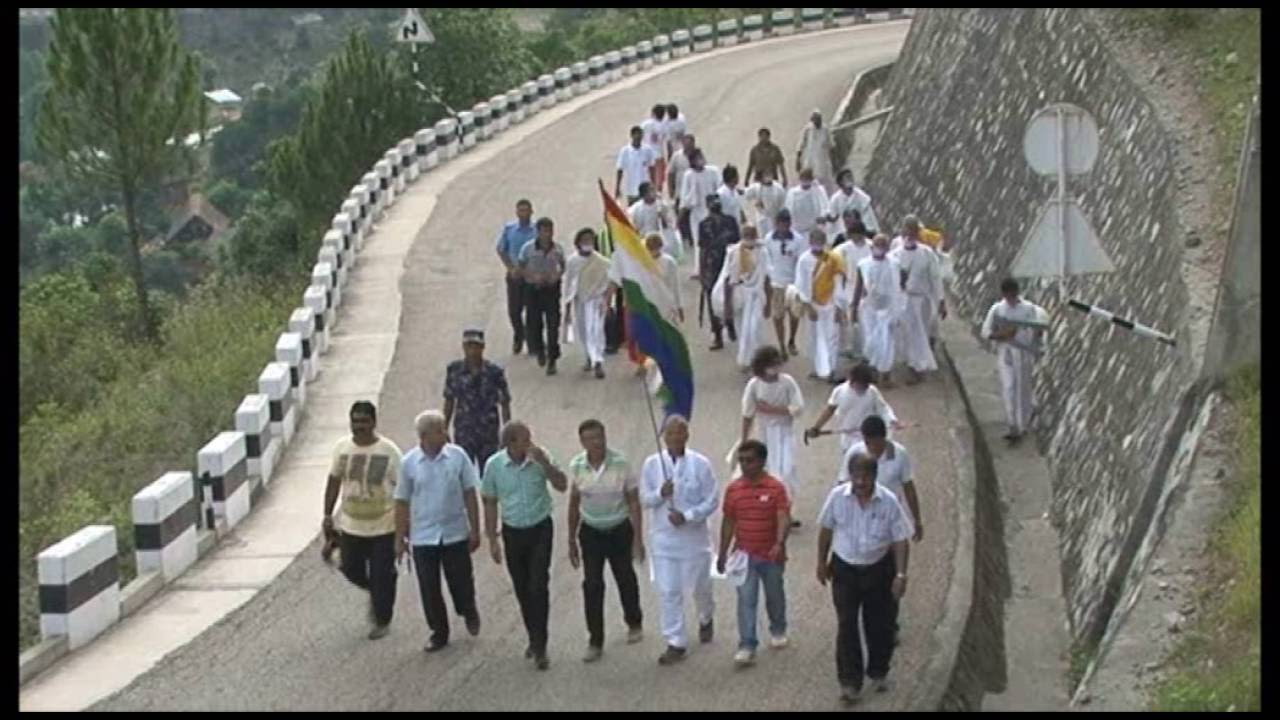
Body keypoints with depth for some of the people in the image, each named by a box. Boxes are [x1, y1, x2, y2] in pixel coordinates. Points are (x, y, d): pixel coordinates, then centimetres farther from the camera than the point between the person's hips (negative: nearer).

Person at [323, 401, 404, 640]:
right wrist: (328, 515, 6)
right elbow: (334, 482, 9)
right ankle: (375, 593, 41)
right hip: (350, 525, 4)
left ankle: (382, 621, 22)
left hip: (383, 526, -3)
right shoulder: (342, 448, -3)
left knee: (382, 576, 3)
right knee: (351, 570, 10)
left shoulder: (389, 450, -12)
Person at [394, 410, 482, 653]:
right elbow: (402, 502, 1)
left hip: (455, 533, 0)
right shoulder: (409, 462, -7)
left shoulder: (458, 456, -7)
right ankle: (439, 633, 23)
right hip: (423, 537, 0)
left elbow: (469, 494, -1)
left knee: (461, 582, 8)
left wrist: (475, 530, 0)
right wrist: (400, 538, 3)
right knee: (429, 588, 6)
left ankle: (469, 613, 40)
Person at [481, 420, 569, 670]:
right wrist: (492, 540, 0)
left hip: (540, 529, -2)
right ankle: (534, 639, 28)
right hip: (513, 532, 2)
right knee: (522, 590, 11)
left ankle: (540, 647, -6)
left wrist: (544, 463, -26)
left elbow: (562, 485, -11)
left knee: (538, 588, -10)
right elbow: (490, 504, 0)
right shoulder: (494, 465, -8)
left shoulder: (540, 457, -10)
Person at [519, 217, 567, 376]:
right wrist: (534, 276, -14)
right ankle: (540, 350, 32)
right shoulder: (528, 248, -6)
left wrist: (557, 275, -9)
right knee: (534, 323, 3)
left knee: (553, 324, -6)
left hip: (552, 289, 0)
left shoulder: (557, 249, -2)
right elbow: (521, 268, 2)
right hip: (533, 289, 0)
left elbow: (563, 266, 12)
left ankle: (552, 361, -1)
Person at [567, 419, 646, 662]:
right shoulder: (577, 466, -7)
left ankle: (634, 623, 41)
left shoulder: (620, 464, -16)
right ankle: (595, 642, 6)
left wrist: (638, 538, -12)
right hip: (591, 532, 2)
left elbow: (634, 503, -11)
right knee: (592, 585, -2)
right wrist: (572, 540, 7)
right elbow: (574, 505, 4)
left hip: (619, 530, -2)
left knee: (625, 578, 16)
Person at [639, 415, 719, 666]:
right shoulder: (652, 464, -3)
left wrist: (687, 516, -21)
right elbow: (644, 499, 1)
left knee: (700, 586, 15)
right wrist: (660, 493, -20)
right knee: (668, 591, 0)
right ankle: (676, 643, 8)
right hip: (663, 538, 1)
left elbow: (711, 502, -8)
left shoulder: (700, 464, -10)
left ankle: (706, 620, 46)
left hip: (694, 536, -1)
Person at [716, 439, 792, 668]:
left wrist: (780, 543, -37)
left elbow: (784, 519, -20)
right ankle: (747, 647, -9)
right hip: (744, 554, 1)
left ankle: (778, 630, 42)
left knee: (775, 596, 18)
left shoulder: (775, 488, -12)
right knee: (746, 600, -7)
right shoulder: (733, 489, -1)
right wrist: (722, 553, 9)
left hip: (771, 555, -1)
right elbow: (728, 522, 7)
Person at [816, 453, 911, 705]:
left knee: (879, 625, 12)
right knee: (846, 626, -4)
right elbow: (826, 530, 3)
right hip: (844, 570, 0)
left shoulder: (889, 502, -15)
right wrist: (822, 562, 9)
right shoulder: (837, 497, -11)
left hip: (878, 570, 0)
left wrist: (901, 574, -15)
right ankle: (849, 682, 1)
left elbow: (900, 540, -10)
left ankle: (878, 673, 33)